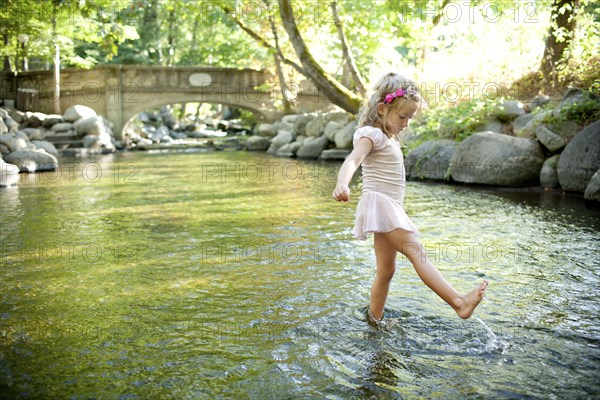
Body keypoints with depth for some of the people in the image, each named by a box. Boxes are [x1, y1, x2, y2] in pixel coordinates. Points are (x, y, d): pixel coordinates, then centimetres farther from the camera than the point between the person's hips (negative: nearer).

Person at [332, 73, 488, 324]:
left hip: (390, 208, 10)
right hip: (379, 204, -10)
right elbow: (352, 160, -29)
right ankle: (459, 302, -26)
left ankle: (375, 321, 20)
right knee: (417, 253, -19)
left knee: (386, 270, 11)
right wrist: (342, 184, -48)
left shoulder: (388, 138, 22)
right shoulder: (371, 134, -9)